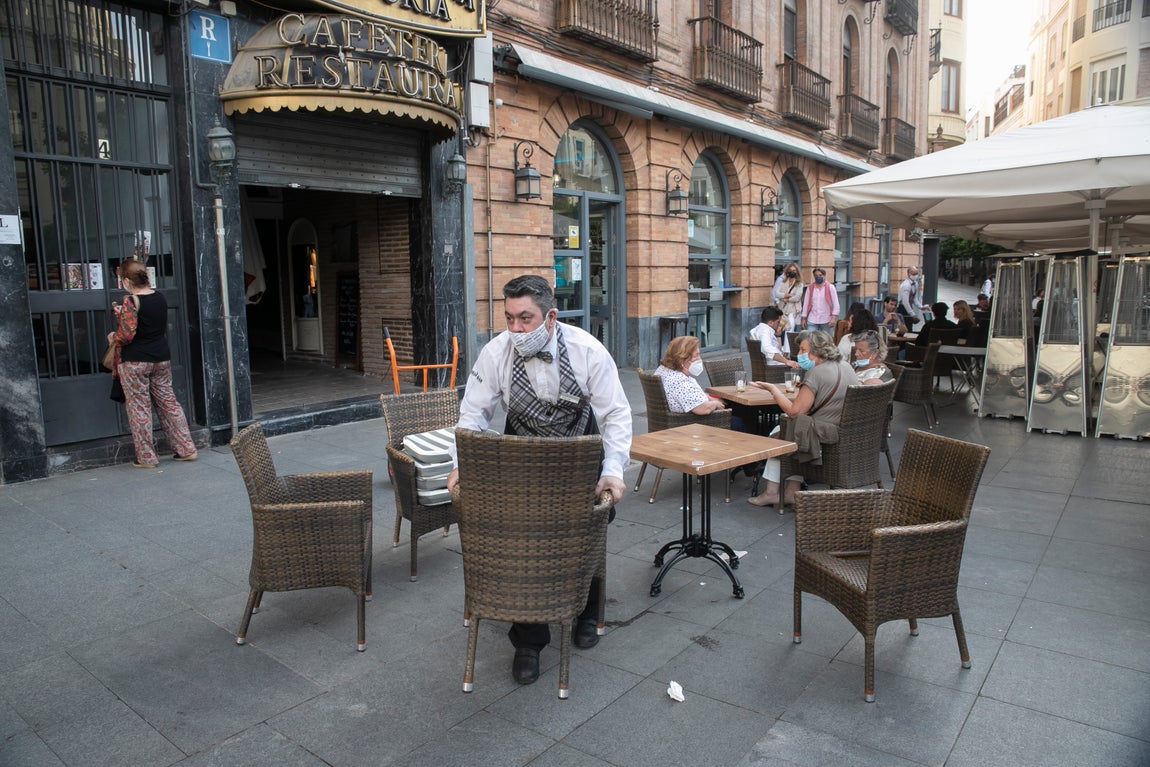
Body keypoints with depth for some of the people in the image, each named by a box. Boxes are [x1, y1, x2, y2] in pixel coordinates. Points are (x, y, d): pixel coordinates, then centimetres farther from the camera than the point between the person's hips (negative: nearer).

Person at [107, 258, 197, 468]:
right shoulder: (160, 297, 5)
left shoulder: (130, 301, -16)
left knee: (139, 408, 4)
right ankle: (187, 449, 12)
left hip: (135, 362, -6)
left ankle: (146, 457, 12)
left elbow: (127, 335, -19)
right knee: (168, 402, 12)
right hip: (162, 359, 6)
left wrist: (113, 336, 2)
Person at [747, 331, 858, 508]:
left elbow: (794, 412, -16)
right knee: (795, 428, 23)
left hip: (830, 436, -9)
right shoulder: (845, 367, 11)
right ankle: (792, 490, 18)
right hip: (850, 434, 9)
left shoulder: (817, 373, -17)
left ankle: (772, 491, 19)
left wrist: (773, 389, -5)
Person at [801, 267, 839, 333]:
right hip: (812, 320, 1)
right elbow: (806, 303, 11)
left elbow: (835, 303, -1)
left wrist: (833, 318, -10)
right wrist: (804, 318, 9)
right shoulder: (810, 287, 7)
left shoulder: (830, 287, 0)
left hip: (826, 320, -1)